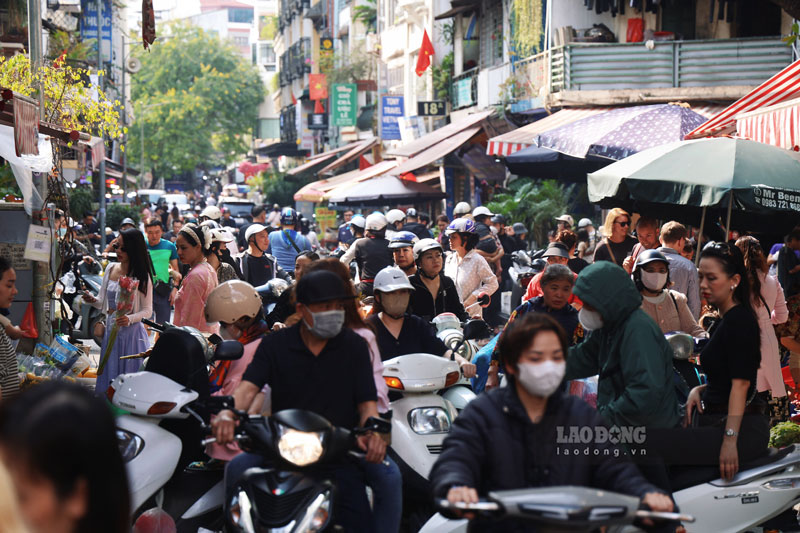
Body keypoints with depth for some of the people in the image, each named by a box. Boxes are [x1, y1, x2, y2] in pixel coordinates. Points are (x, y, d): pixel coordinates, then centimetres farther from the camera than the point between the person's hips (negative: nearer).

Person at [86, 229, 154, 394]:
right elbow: (103, 302, 15)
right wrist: (93, 300, -7)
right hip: (111, 330, 5)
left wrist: (130, 319, -25)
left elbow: (147, 311, -6)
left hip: (132, 331, -5)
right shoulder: (110, 269, 8)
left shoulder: (142, 276, -8)